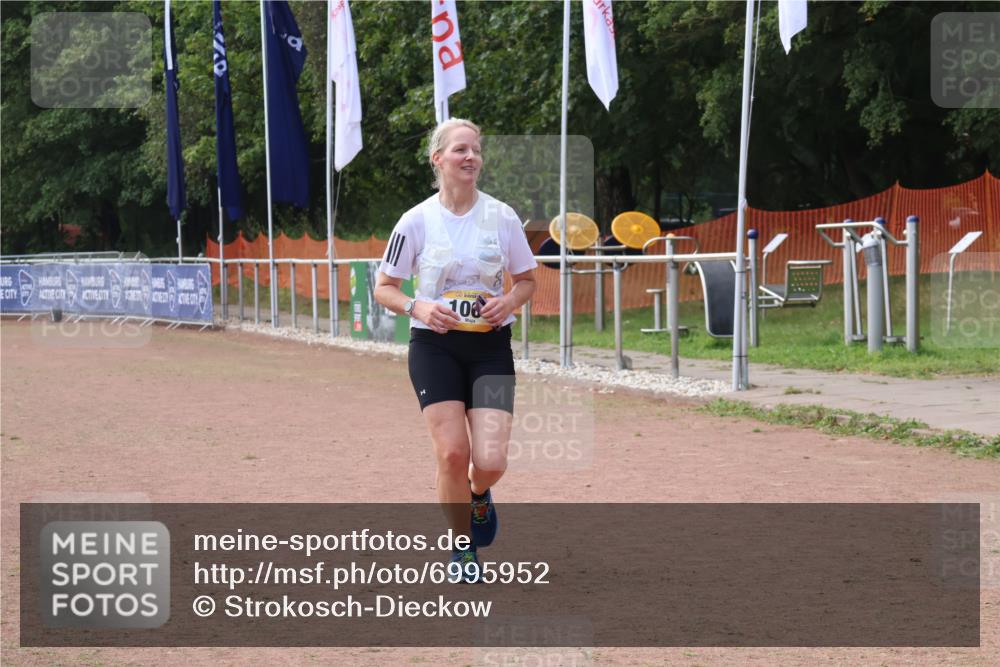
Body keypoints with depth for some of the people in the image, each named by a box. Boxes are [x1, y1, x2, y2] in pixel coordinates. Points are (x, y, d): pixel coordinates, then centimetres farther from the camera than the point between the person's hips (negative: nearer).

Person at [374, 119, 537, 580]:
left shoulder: (502, 217, 0)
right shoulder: (416, 221, -4)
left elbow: (526, 280, 12)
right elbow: (384, 288, 3)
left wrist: (510, 301, -10)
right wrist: (417, 307, -16)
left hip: (490, 346, 1)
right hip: (435, 346, -1)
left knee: (490, 461, -9)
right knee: (452, 453, -12)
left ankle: (479, 494, 29)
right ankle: (461, 545, 12)